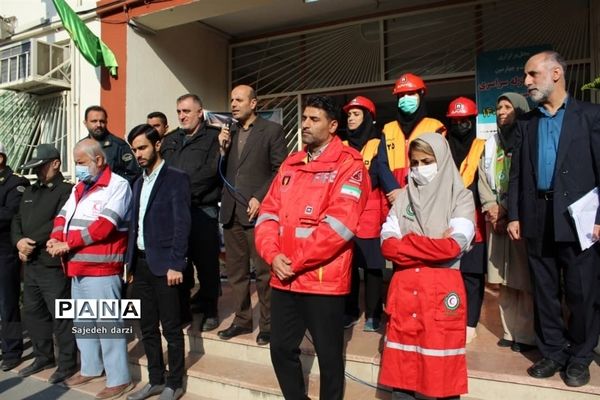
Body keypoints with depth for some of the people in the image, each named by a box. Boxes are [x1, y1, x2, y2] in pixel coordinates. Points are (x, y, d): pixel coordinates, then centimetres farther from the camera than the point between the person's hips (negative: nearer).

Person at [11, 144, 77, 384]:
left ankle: (67, 364, 11)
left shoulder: (66, 190, -8)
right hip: (30, 264, 9)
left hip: (53, 265, -8)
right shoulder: (30, 192, 18)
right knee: (32, 313, 17)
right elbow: (17, 220, 15)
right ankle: (43, 357, 33)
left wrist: (32, 242, -15)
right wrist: (19, 241, -4)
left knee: (61, 316, -1)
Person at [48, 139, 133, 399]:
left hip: (101, 269, -9)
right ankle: (90, 368, 35)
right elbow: (63, 216, 14)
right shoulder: (79, 188, 18)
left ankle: (119, 379, 9)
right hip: (77, 268, 9)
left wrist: (67, 243, -14)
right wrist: (55, 239, -7)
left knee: (107, 323, -3)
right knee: (82, 322, 19)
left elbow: (103, 226, -19)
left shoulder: (117, 185, -10)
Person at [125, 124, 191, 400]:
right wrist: (129, 261, 10)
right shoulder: (139, 183, 15)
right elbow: (134, 224, 16)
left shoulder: (176, 178, -7)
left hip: (164, 264, -7)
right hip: (141, 264, 7)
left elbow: (182, 224, -14)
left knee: (171, 328, 3)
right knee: (147, 328, 15)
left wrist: (175, 264, -18)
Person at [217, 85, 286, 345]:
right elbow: (222, 173, 13)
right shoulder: (228, 132, 15)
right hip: (231, 211, 6)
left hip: (257, 210, -5)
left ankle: (268, 324, 14)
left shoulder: (272, 130, 0)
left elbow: (281, 170, -5)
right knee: (236, 271, 12)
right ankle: (242, 319, 26)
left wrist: (260, 198, -13)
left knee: (263, 271, 0)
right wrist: (222, 149, -3)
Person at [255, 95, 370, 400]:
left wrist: (296, 262, -14)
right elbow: (268, 212, 9)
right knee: (281, 349, 17)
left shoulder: (348, 164, -6)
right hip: (283, 278, 7)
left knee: (329, 356, 10)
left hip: (323, 279, -6)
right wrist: (273, 255, -8)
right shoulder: (290, 164, 14)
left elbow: (340, 223, -17)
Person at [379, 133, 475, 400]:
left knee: (444, 370, 4)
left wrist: (406, 242, -9)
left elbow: (453, 246, -14)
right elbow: (387, 245, -1)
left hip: (443, 290, -3)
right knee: (400, 367, 11)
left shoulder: (460, 197, 1)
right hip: (403, 288, 4)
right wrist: (434, 246, -11)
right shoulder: (404, 197, 10)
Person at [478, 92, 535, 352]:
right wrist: (490, 206, -3)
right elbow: (483, 178, 12)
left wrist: (506, 210, -11)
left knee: (524, 279, -4)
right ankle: (510, 332, 14)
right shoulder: (491, 144, 18)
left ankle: (526, 335, 5)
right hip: (497, 219, 5)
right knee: (505, 281, 6)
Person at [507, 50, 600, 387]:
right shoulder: (526, 123, 13)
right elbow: (517, 173, 10)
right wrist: (514, 216, 4)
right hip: (537, 219, 4)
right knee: (545, 291, 10)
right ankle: (553, 352, 23)